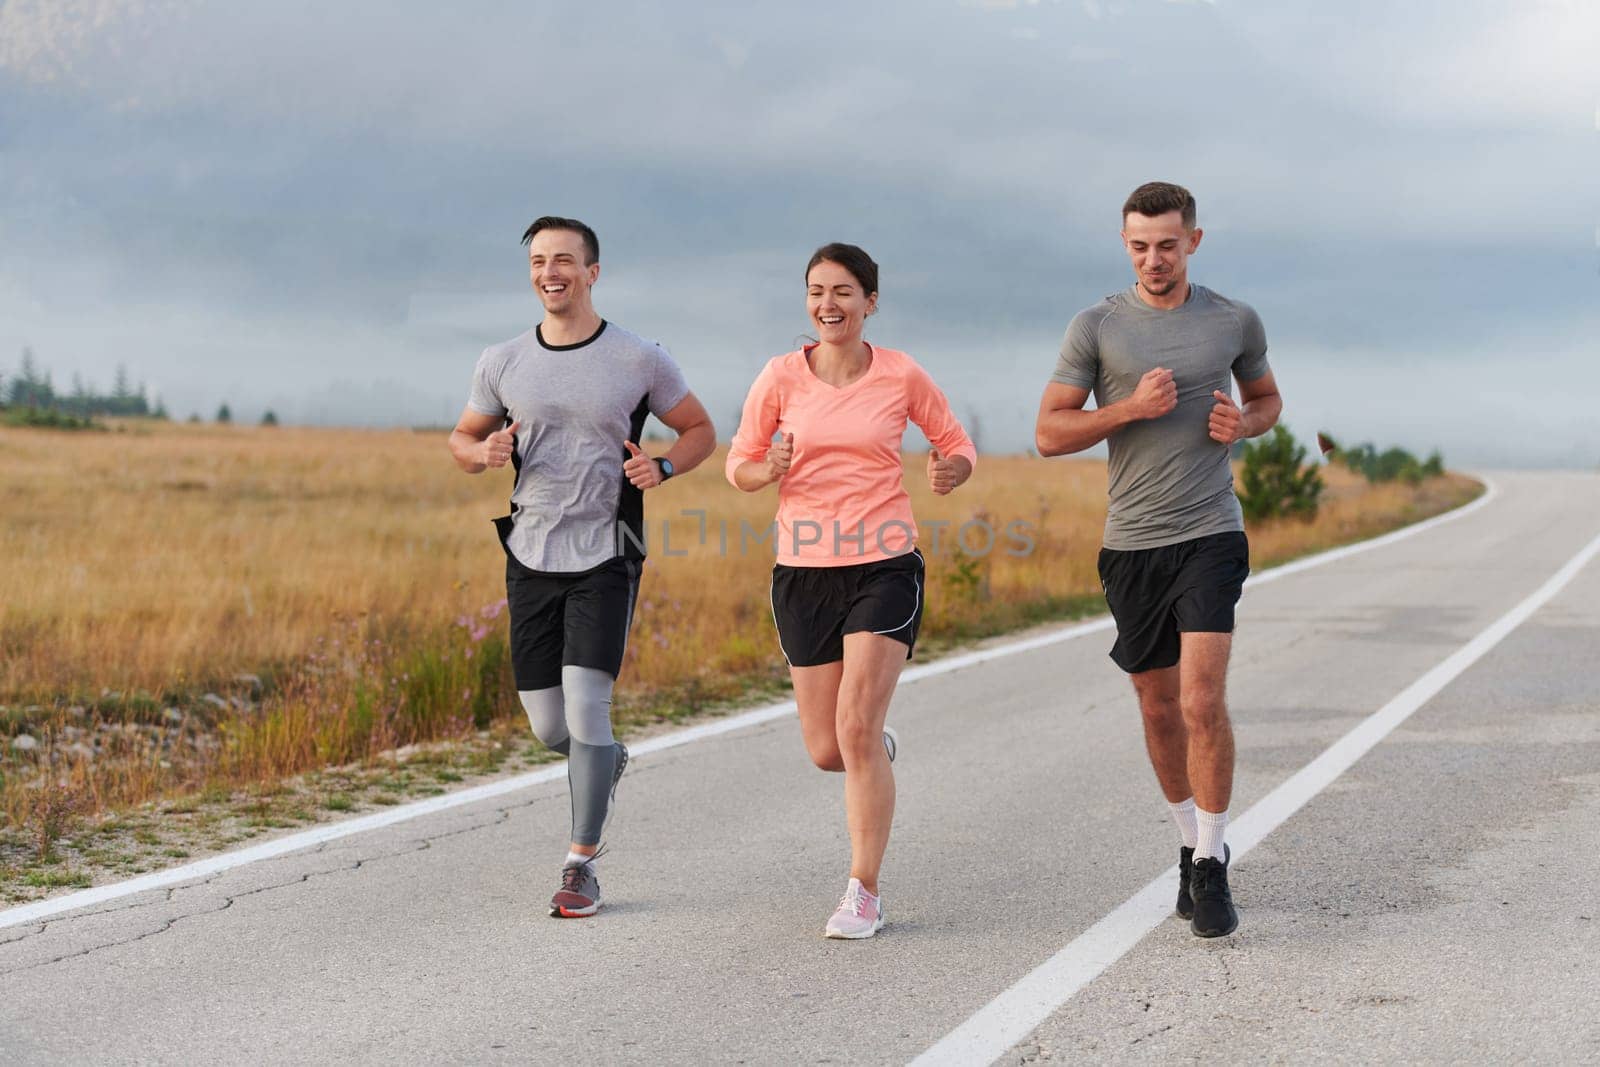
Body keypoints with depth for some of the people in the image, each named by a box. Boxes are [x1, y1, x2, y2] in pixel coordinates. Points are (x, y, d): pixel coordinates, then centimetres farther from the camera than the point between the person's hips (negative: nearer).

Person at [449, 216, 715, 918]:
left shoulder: (640, 360, -3)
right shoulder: (502, 364, 4)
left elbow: (700, 430, 9)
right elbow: (461, 440, 17)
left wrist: (662, 468, -13)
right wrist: (485, 453, -8)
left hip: (605, 556, -3)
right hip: (531, 558, 3)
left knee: (585, 704, -14)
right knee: (548, 727, 4)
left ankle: (582, 865, -1)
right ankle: (607, 759, 41)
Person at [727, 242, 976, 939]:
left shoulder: (902, 376, -2)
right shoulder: (782, 377, -1)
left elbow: (956, 443, 11)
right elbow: (738, 466, 8)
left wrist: (951, 471, -13)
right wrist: (769, 469, -15)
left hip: (885, 567, -2)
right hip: (804, 571, 2)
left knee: (856, 729, -14)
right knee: (827, 750, 4)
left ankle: (864, 894, -3)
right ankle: (880, 748, 43)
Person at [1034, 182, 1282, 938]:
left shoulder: (1234, 322, 3)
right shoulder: (1096, 327, 0)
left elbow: (1267, 399, 21)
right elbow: (1049, 434, -2)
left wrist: (1245, 423, -3)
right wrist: (1132, 407, -15)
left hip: (1210, 535, -1)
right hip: (1132, 543, 1)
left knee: (1203, 701, -15)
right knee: (1159, 711, 11)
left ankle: (1211, 868, -5)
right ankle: (1193, 844, 31)